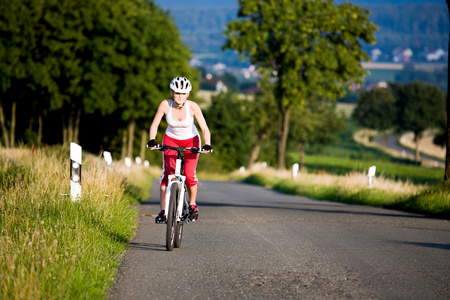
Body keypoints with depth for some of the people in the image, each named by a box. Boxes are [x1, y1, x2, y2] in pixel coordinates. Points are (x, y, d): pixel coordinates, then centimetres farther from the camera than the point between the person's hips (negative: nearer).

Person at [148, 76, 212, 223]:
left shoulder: (193, 106, -25)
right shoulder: (165, 104, -23)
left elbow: (205, 129, -27)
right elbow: (154, 124, -17)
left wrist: (207, 145, -43)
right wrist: (152, 140, -33)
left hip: (190, 140, -1)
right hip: (171, 140, 1)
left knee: (189, 176, -12)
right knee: (167, 173, -15)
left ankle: (192, 205, 14)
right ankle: (163, 211, -10)